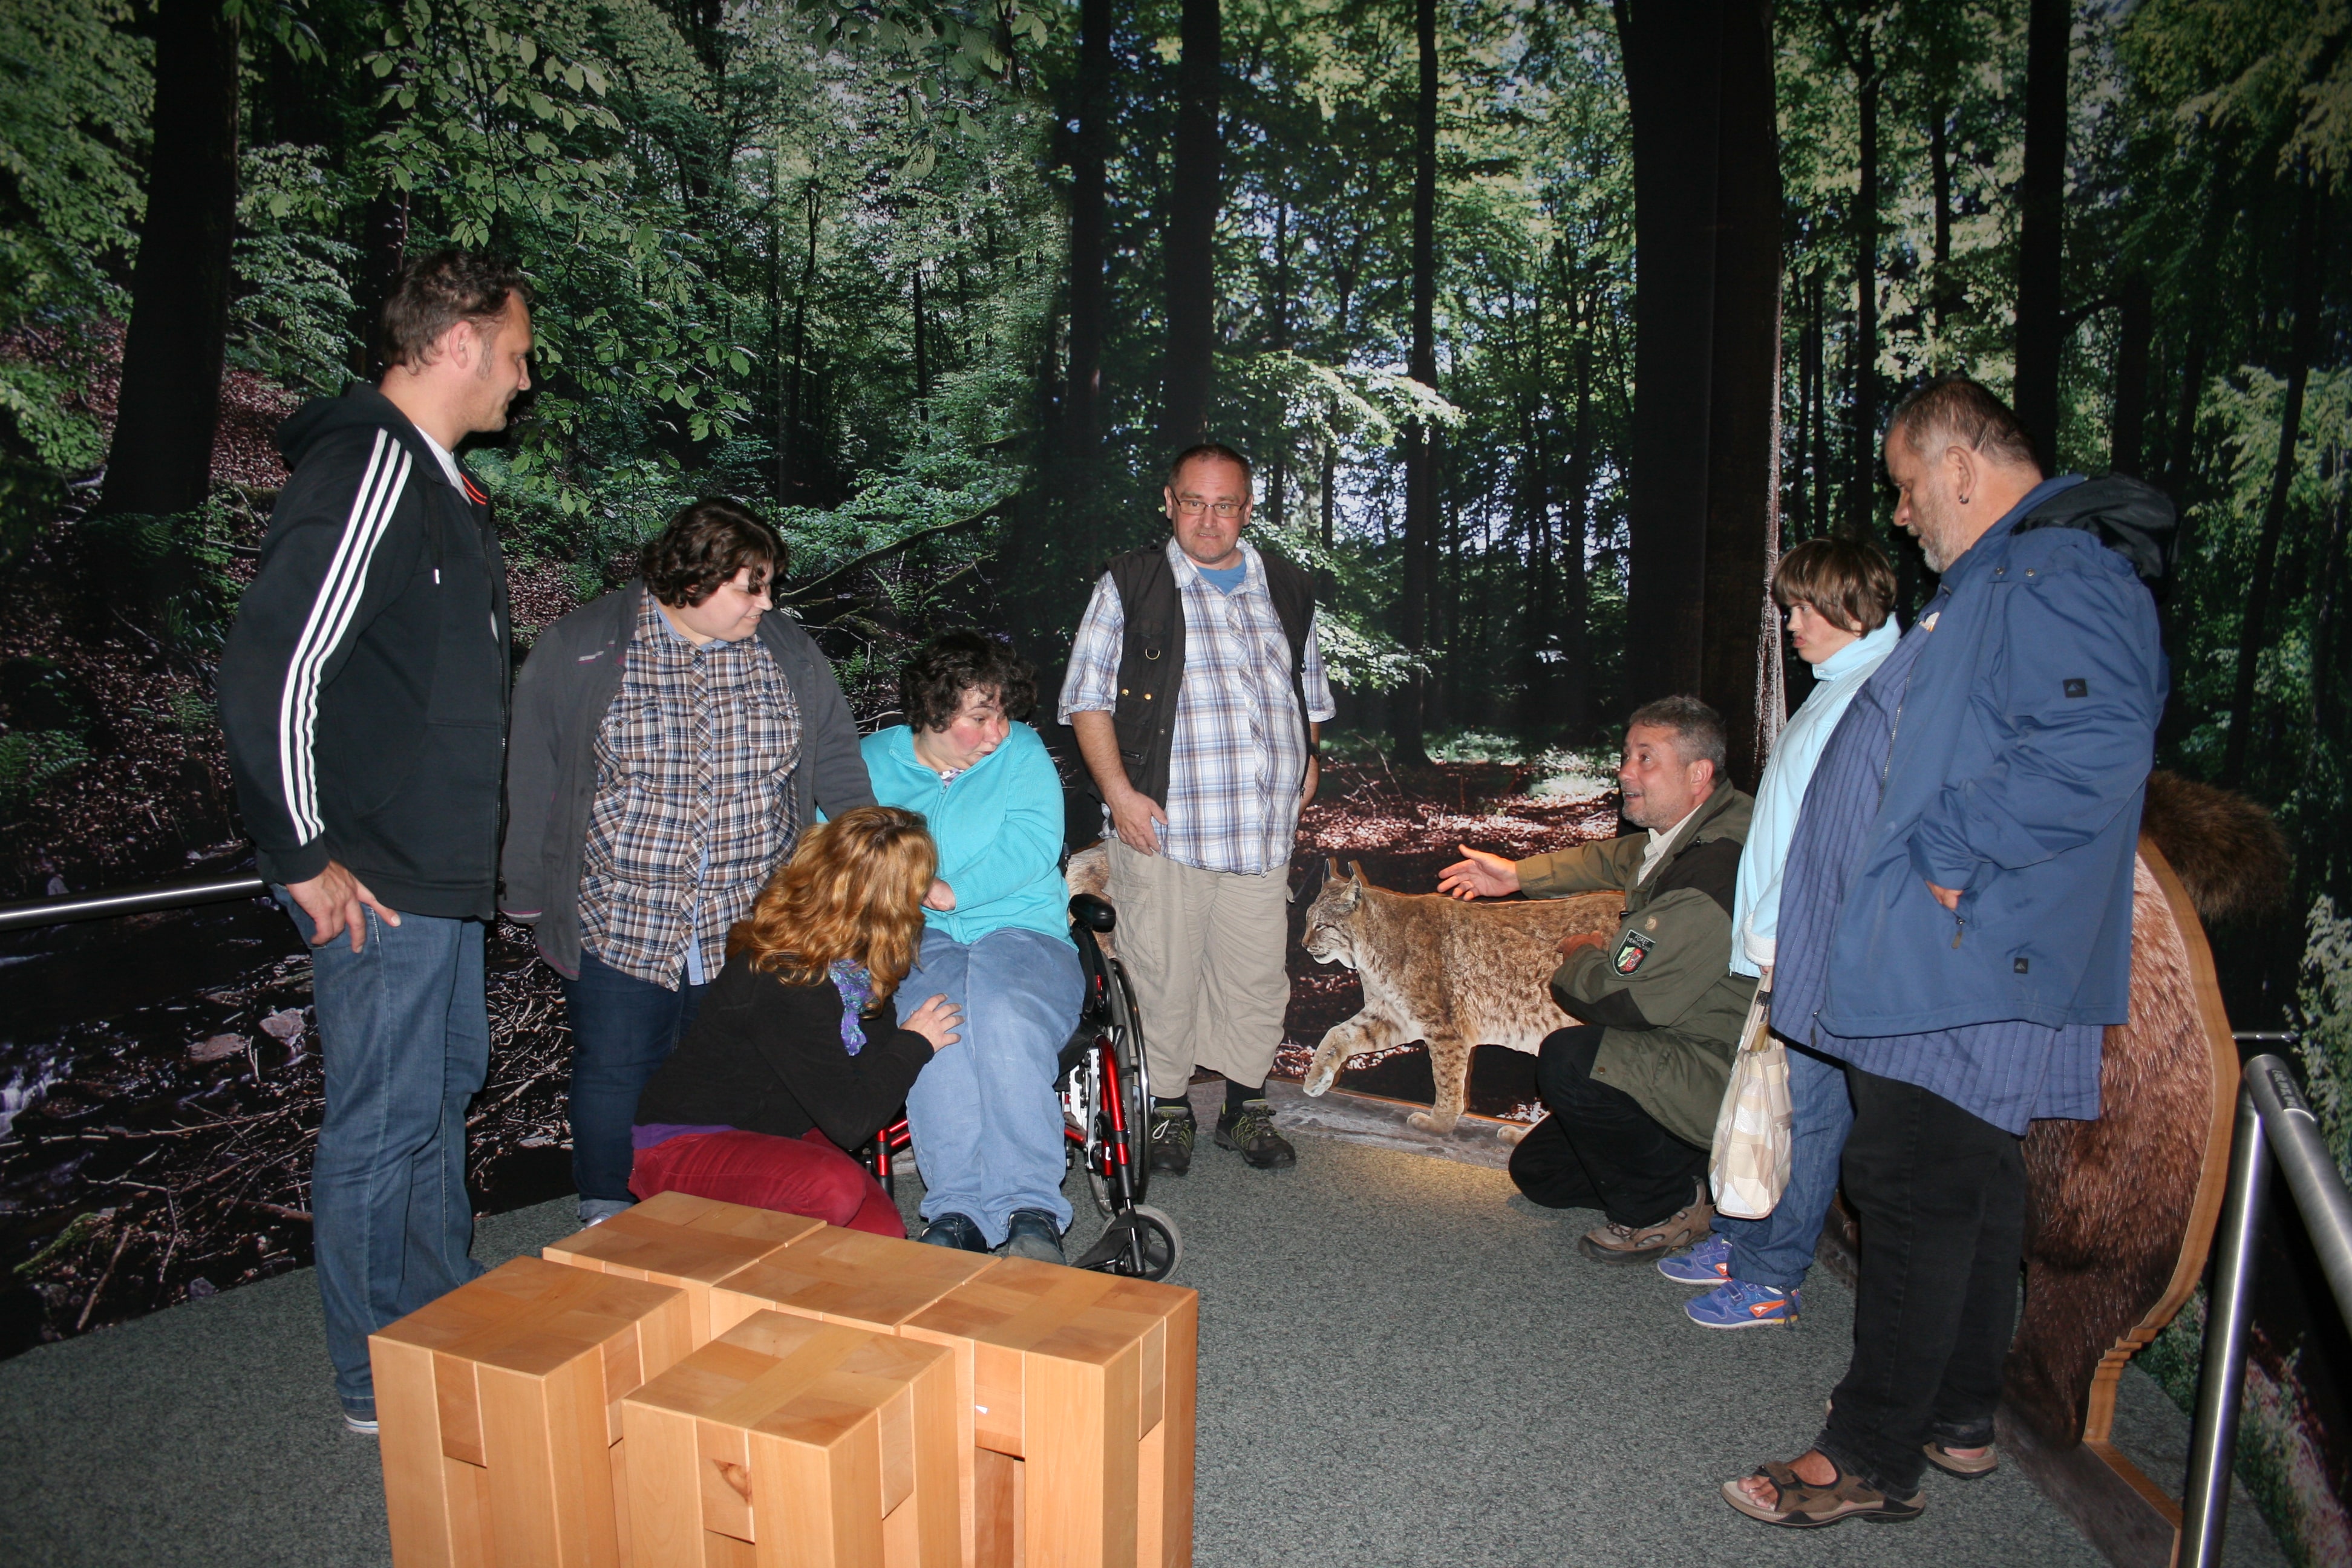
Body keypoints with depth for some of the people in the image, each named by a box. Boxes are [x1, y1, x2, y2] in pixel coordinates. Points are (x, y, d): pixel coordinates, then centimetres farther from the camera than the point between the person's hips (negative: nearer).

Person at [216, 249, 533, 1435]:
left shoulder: (435, 477, 13)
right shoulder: (369, 472, -19)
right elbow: (264, 675, -26)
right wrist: (303, 859, -19)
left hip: (442, 867, 11)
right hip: (376, 884, -11)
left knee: (445, 1092, 21)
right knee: (384, 1128, 3)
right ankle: (381, 1389, 20)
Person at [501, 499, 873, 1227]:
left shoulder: (789, 652, 4)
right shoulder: (578, 650, -4)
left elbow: (838, 765, 8)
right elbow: (533, 781, 0)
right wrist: (534, 899, 1)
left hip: (752, 927, 2)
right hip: (620, 924, -2)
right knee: (615, 1077, 8)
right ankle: (607, 1225, 29)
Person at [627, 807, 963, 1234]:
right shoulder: (787, 984, -30)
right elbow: (849, 1121, -28)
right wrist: (914, 1043, -16)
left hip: (778, 1132, 8)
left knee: (881, 1235, -12)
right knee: (836, 1187, -33)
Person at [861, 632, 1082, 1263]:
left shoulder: (1022, 751, 11)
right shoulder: (873, 761, 13)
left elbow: (1034, 843, -4)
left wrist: (951, 891, -14)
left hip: (1019, 928, 0)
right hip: (915, 938, 1)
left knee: (1005, 1015, -35)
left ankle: (1032, 1212, -35)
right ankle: (957, 1210, -35)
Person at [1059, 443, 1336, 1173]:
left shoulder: (1288, 589, 15)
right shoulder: (1131, 585, 3)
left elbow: (1311, 694, 25)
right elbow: (1087, 699, -1)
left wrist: (1306, 763, 11)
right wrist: (1119, 792, -10)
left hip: (1263, 828, 3)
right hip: (1161, 824, -3)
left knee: (1257, 974, 8)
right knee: (1163, 974, 3)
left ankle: (1247, 1106, 25)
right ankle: (1167, 1107, 21)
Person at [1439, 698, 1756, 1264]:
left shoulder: (1716, 870, -31)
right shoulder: (1679, 835, 1)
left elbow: (1627, 998, -30)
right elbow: (1616, 858, 26)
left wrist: (1580, 958, -7)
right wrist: (1519, 875, 19)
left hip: (1725, 1083, -10)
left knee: (1568, 1061, -31)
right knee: (1537, 1170, 11)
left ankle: (1664, 1208, -8)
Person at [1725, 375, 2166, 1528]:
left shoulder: (2057, 577, -16)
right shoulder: (2004, 578, 19)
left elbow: (2096, 748, -30)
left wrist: (1951, 855, -25)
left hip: (1962, 965, -11)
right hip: (1950, 961, 11)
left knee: (1913, 1191, -4)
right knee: (1970, 1187, 18)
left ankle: (1872, 1458, 8)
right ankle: (1957, 1420, 32)